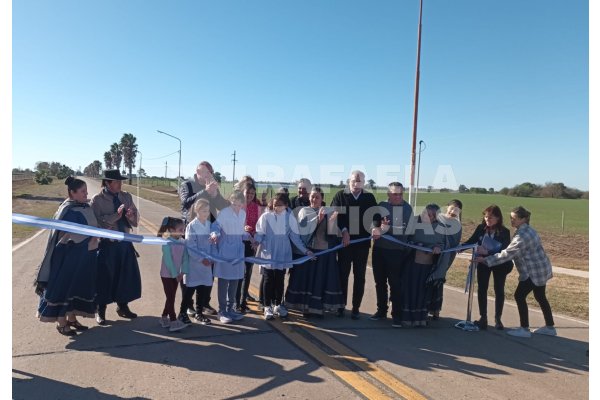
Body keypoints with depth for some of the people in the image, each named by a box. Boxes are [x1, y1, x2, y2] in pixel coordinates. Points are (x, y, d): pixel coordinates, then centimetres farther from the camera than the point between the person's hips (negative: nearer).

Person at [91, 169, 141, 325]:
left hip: (125, 242, 5)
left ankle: (123, 306, 30)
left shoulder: (126, 197, 5)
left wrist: (131, 215, -16)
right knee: (104, 277, 4)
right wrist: (116, 215, -25)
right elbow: (97, 222, -17)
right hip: (106, 243, -4)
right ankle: (100, 311, 21)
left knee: (127, 275, 11)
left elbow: (136, 219, 5)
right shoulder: (97, 200, -7)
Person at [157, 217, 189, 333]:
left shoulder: (183, 242, 0)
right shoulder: (167, 243, -17)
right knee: (170, 298, -4)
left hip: (176, 274, 6)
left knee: (171, 297, 14)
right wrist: (175, 274, -16)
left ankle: (164, 318, 28)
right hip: (167, 274, -6)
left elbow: (185, 258, 0)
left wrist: (182, 272, -8)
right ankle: (173, 322, -2)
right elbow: (168, 260, -19)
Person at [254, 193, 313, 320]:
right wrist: (256, 242, -23)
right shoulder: (266, 216, -8)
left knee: (280, 280, 9)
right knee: (269, 279, 4)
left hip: (282, 253, 1)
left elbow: (294, 236, 2)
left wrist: (305, 250, -2)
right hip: (268, 253, -1)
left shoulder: (289, 217, -4)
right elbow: (259, 233, -2)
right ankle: (267, 307, 16)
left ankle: (278, 305, 25)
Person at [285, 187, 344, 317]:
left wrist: (331, 221, -19)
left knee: (322, 278, 4)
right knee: (306, 277, 2)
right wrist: (317, 219, -21)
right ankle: (306, 307, 13)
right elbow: (302, 229, -13)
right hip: (307, 250, -1)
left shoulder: (329, 212, 5)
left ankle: (320, 307, 15)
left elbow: (332, 233, -2)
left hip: (324, 250, 1)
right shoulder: (304, 211, 2)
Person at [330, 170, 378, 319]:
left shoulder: (369, 198, 5)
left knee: (360, 276, 7)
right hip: (344, 242, -1)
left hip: (362, 242, 2)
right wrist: (344, 231, -20)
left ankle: (356, 308, 18)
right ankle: (341, 306, 19)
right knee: (343, 274, 7)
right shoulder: (340, 195, 0)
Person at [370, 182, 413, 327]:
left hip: (397, 251, -3)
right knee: (380, 281, 12)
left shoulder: (407, 208, -4)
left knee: (395, 283, 1)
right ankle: (381, 310, 27)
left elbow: (403, 229, -14)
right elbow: (373, 222, -1)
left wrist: (384, 229, -21)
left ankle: (397, 315, 13)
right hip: (379, 249, 4)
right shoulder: (381, 206, 5)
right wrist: (376, 229, -23)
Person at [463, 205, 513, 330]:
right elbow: (471, 241, -9)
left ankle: (498, 318, 21)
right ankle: (483, 317, 13)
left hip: (499, 263, -2)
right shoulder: (481, 228, -14)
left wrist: (487, 253, -38)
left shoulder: (504, 232, -21)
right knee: (482, 289, 3)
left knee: (499, 290, 7)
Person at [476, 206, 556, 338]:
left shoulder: (522, 236, -24)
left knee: (520, 296, -4)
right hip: (540, 269, 10)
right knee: (540, 297, 19)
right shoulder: (527, 230, 9)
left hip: (534, 271, -10)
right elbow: (510, 252, 8)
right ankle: (550, 327, 31)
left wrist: (485, 260, -22)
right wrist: (487, 253, 0)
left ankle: (524, 329, 3)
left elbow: (506, 254, -26)